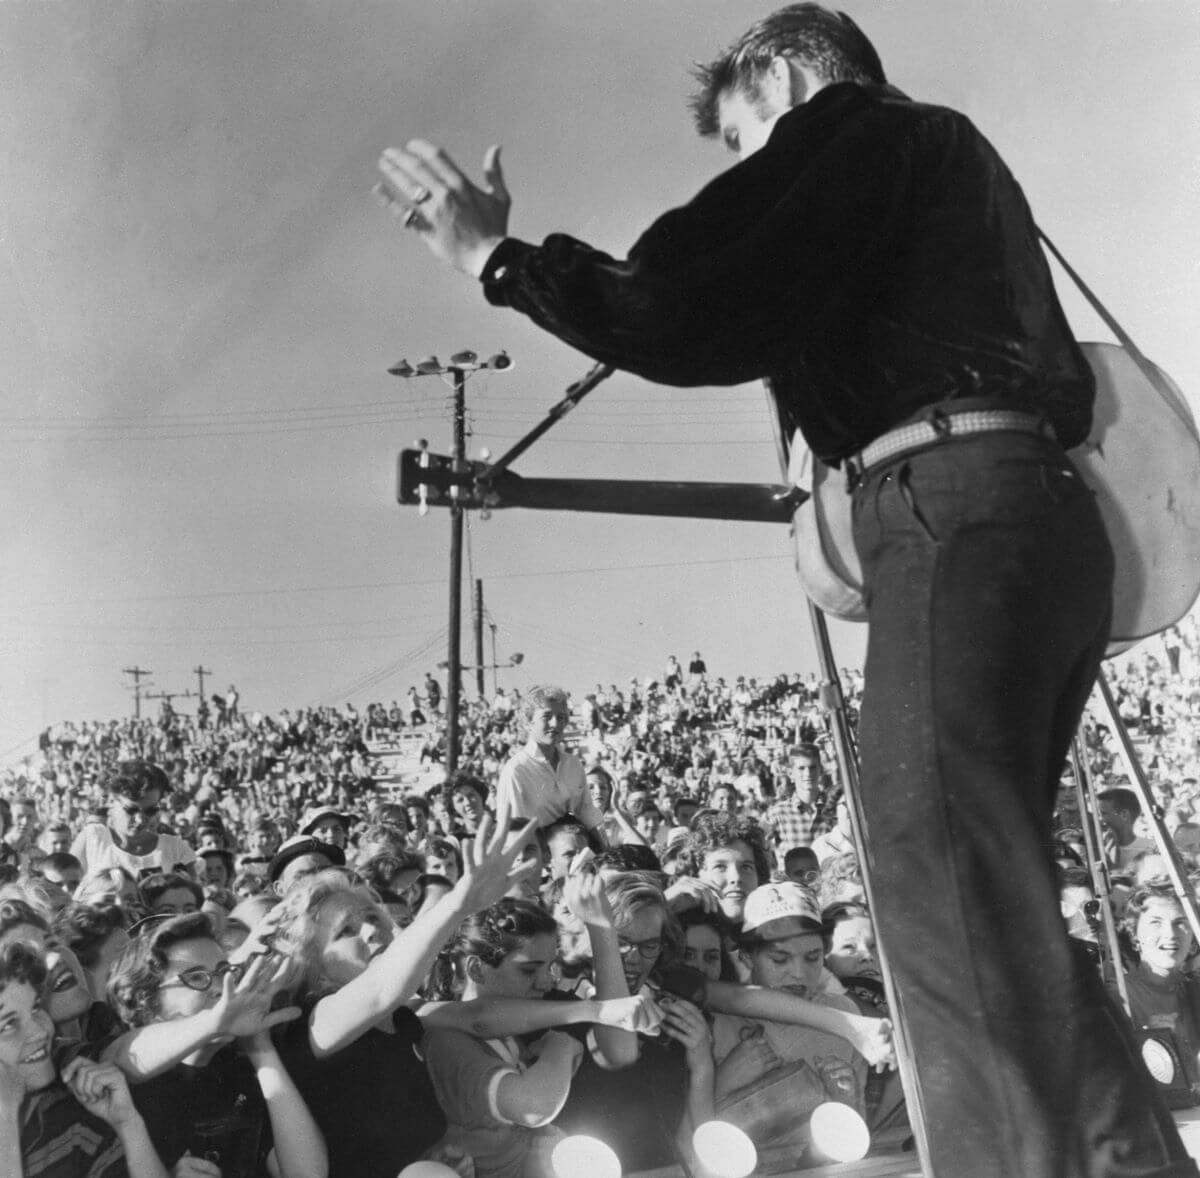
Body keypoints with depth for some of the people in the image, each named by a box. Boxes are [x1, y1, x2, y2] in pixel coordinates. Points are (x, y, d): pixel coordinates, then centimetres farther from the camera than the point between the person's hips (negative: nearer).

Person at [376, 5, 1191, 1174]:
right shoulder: (955, 158, 31)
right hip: (1042, 512, 10)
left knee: (954, 916, -14)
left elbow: (694, 318, -10)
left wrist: (497, 255, 1)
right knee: (992, 901, 14)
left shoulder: (851, 126, 4)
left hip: (960, 517, -10)